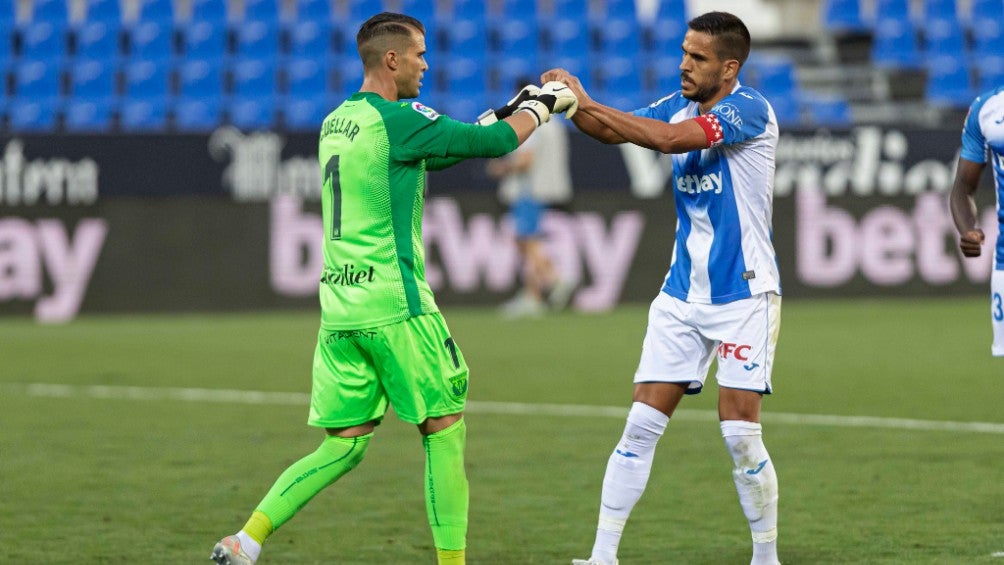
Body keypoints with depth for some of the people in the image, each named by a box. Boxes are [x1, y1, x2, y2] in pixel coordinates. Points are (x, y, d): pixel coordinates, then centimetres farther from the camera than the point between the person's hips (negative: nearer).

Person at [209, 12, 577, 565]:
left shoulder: (335, 122, 15)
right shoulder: (396, 120, -11)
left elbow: (434, 149, 29)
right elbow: (495, 142, -8)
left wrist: (508, 109, 26)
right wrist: (542, 104, 11)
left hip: (338, 307, 8)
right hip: (394, 306, -8)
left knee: (344, 446, 9)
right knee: (445, 430, 3)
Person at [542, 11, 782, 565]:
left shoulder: (749, 110, -15)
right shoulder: (677, 106, 7)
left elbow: (670, 138, -27)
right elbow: (612, 130, 0)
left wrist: (588, 103, -25)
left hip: (744, 296, -6)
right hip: (681, 296, 6)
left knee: (740, 434, -7)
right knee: (641, 425, -1)